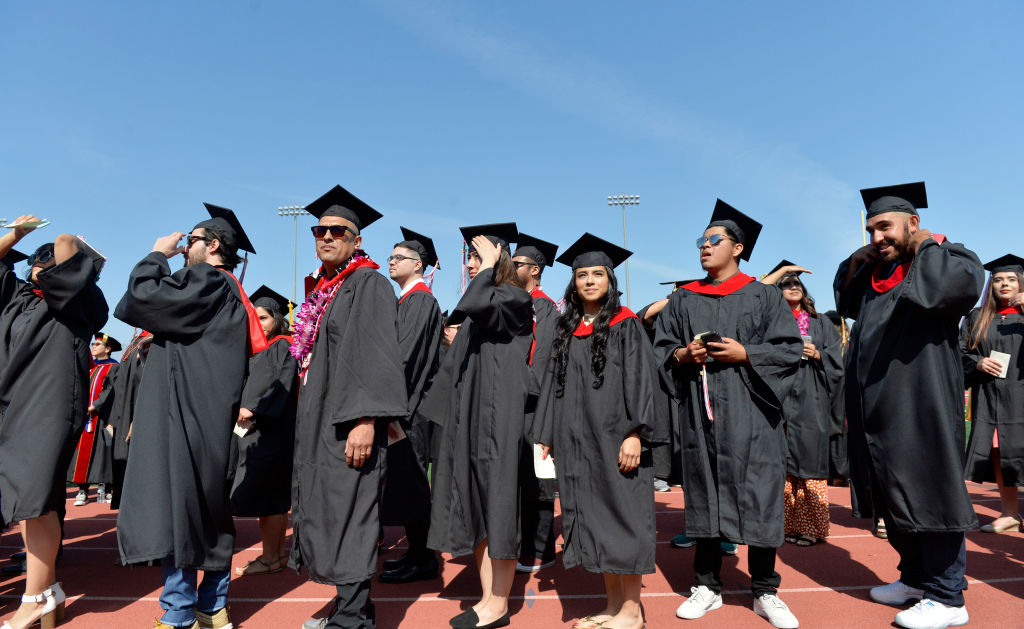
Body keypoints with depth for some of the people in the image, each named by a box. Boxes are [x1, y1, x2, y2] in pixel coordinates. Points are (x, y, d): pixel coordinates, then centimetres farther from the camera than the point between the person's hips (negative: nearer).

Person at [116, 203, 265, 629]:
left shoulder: (206, 282, -10)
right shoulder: (229, 295, 19)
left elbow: (139, 299, -16)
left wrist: (156, 255, -1)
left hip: (184, 418, -10)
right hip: (205, 417, 10)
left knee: (175, 511, -5)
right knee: (207, 510, 12)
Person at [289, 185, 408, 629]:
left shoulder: (368, 284, -8)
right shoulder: (321, 290, 17)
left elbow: (376, 355, -18)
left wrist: (365, 420, -26)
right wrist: (305, 421, 19)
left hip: (349, 424, -9)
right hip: (318, 421, 9)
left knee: (346, 514, -5)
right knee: (330, 514, 13)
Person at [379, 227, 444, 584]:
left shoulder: (420, 300, -10)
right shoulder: (406, 300, 18)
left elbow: (407, 352, -20)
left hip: (409, 406, -9)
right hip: (400, 401, 9)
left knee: (408, 481, -4)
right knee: (403, 481, 14)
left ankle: (423, 562, 5)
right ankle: (417, 552, 24)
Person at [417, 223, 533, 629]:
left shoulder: (515, 299, -7)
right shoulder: (477, 314, 17)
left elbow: (475, 305, -28)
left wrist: (489, 266, -14)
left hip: (497, 419, -9)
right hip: (469, 419, 9)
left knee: (495, 508, -2)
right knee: (477, 508, 10)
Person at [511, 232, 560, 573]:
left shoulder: (545, 308, -6)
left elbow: (540, 357, -15)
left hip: (531, 402, -8)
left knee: (533, 480, -2)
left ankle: (539, 552, 8)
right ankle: (516, 544, 23)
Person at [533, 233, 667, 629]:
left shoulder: (626, 325, -1)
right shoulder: (566, 331, 13)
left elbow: (640, 380, -9)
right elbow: (554, 385, 14)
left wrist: (635, 433, -18)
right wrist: (546, 437, 10)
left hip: (614, 436, -5)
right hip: (576, 440, 5)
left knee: (621, 515, 0)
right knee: (592, 520, 9)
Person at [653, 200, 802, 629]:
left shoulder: (762, 296, 5)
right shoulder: (683, 300, 12)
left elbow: (790, 349, -1)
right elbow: (661, 348, 11)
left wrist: (745, 354, -14)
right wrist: (682, 355, -9)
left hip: (750, 417, -2)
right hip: (700, 415, 2)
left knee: (758, 499, 0)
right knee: (703, 497, 7)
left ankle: (765, 592, 16)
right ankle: (707, 586, 19)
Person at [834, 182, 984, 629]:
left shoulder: (942, 257, -6)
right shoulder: (875, 274, 15)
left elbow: (965, 281, -28)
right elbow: (843, 301, 30)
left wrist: (925, 246, -11)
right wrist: (859, 259, 14)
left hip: (919, 404, -8)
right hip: (878, 409, 8)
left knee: (926, 490, -2)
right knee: (893, 496, 14)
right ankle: (916, 578, 29)